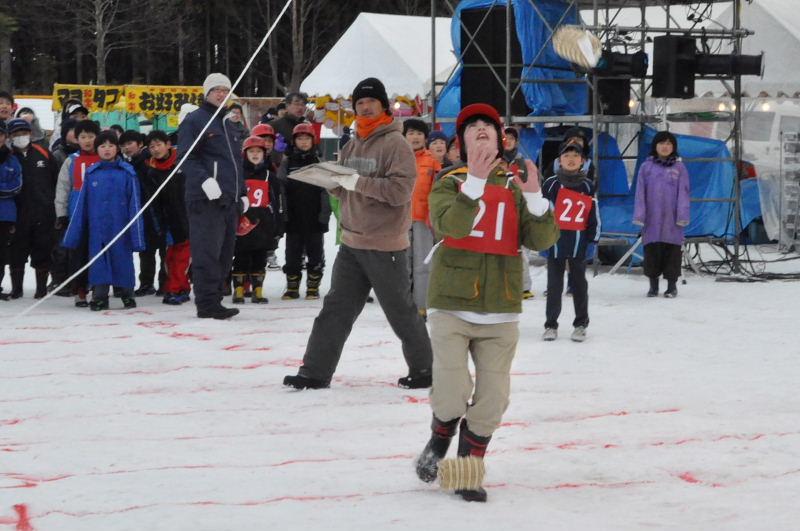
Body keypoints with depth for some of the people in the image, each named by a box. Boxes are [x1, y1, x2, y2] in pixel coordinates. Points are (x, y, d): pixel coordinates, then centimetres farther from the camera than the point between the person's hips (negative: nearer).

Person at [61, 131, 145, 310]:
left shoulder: (127, 172, -2)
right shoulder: (91, 173, 5)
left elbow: (134, 203, -2)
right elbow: (82, 204, 8)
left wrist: (136, 235, -7)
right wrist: (73, 235, 5)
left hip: (120, 227, -2)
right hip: (97, 227, 2)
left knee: (122, 260, 6)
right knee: (99, 263, 2)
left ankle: (127, 295, 20)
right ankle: (99, 297, 11)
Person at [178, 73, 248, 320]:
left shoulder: (228, 126, 25)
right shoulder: (195, 121, -2)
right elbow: (186, 157, -12)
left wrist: (242, 193, 24)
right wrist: (204, 180, -25)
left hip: (229, 201, 8)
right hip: (206, 199, -8)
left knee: (224, 254, 8)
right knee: (208, 252, -10)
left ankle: (214, 301, 13)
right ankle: (207, 304, -10)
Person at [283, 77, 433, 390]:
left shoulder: (395, 143, -11)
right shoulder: (354, 145, 13)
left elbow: (401, 189, -22)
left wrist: (358, 182, -26)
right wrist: (331, 180, -4)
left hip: (384, 246, -7)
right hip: (351, 243, 7)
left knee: (401, 312, 5)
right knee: (335, 308, 6)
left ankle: (424, 369, 20)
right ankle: (315, 372, 8)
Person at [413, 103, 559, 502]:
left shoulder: (514, 186, 7)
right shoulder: (449, 183, 2)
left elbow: (542, 239, -3)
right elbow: (448, 225, -19)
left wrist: (534, 197, -19)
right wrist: (476, 182, -28)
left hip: (500, 310, 2)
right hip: (452, 305, -2)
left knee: (492, 398, 1)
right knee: (451, 394, -12)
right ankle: (439, 441, 20)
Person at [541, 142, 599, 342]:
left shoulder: (588, 186, 4)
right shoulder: (551, 184, -1)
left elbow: (594, 216, 8)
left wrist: (592, 240, 3)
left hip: (578, 243, 1)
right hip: (555, 241, -1)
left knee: (579, 284, 9)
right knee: (554, 285, 6)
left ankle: (581, 324, 18)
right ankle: (551, 325, 14)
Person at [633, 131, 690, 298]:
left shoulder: (679, 168, 3)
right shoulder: (646, 167, 4)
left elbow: (683, 193, 1)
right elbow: (640, 193, 4)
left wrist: (683, 216, -6)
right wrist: (639, 215, -2)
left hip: (672, 220, -1)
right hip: (652, 219, 1)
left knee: (672, 252, 3)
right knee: (652, 252, 5)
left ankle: (672, 285, 13)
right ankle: (653, 285, 17)